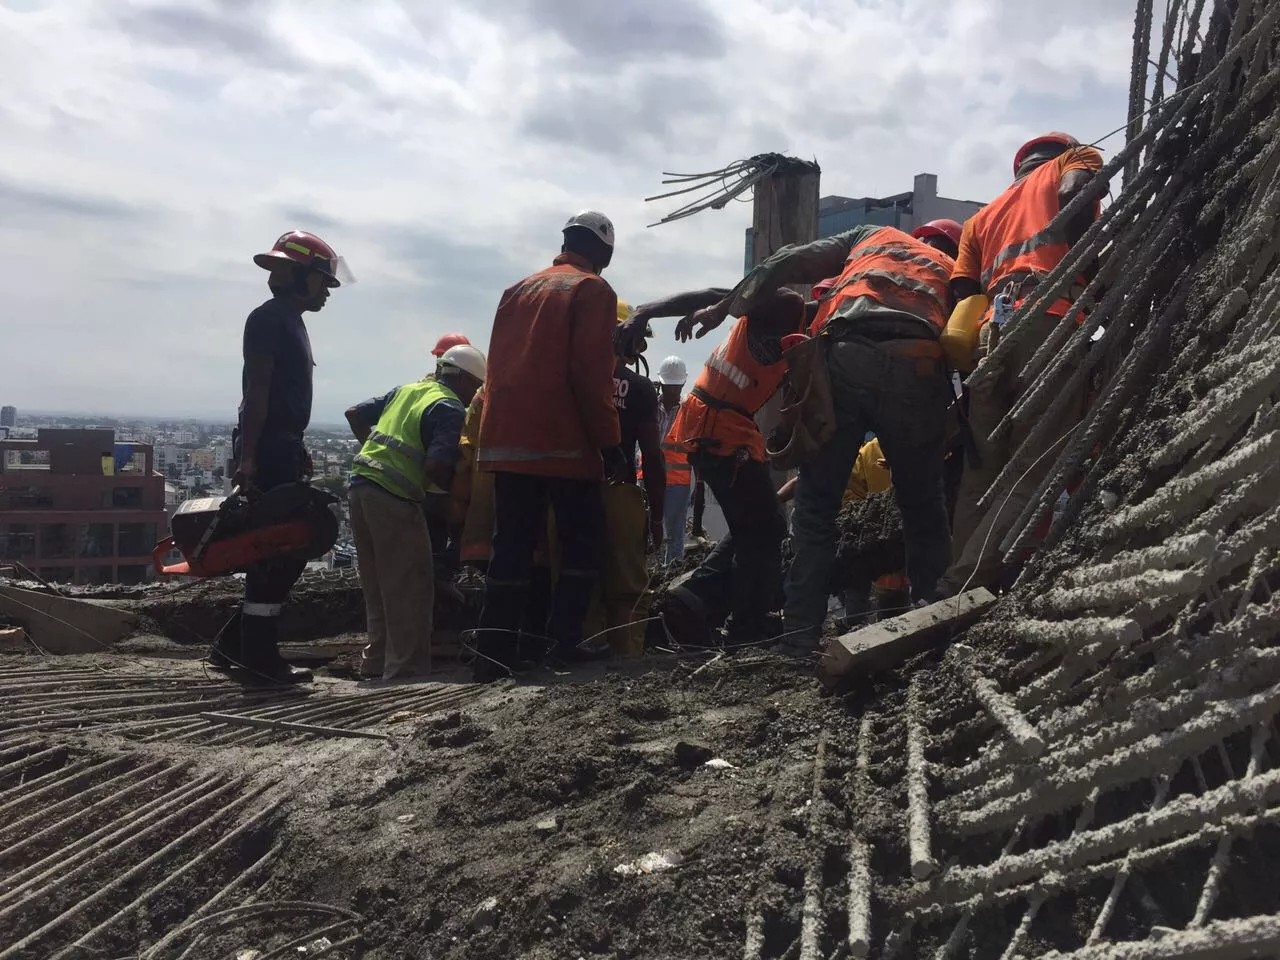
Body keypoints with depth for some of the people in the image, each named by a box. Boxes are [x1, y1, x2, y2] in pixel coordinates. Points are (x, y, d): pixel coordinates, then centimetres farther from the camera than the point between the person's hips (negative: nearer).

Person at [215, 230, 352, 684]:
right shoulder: (269, 319, -10)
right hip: (266, 449, -10)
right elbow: (256, 390, -17)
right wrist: (247, 454, -23)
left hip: (283, 448, 10)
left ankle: (235, 644, 18)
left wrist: (297, 449, 23)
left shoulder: (292, 322, 20)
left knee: (290, 548, 11)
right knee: (277, 551, -8)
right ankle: (259, 655, -2)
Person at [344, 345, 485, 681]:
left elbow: (355, 414, 19)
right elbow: (436, 468, -18)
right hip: (393, 498, -9)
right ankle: (406, 666, 2)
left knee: (376, 583, 17)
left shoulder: (406, 390, 17)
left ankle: (376, 661, 26)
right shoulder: (450, 409, -7)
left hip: (361, 485, 9)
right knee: (410, 587, 0)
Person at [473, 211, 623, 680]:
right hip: (563, 443, -6)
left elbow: (497, 366, 17)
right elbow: (592, 374, -12)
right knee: (583, 543, 6)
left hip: (506, 441, 6)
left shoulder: (518, 290, 18)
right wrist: (610, 443, -9)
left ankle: (493, 653, 4)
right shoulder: (592, 291, -2)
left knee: (511, 546, 7)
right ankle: (563, 642, -3)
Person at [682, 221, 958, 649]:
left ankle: (801, 635, 1)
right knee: (923, 505, 16)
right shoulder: (954, 272, 33)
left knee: (816, 504, 6)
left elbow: (788, 263, 22)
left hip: (846, 357, 0)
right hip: (916, 367, 1)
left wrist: (722, 309, 24)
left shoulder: (871, 236, 32)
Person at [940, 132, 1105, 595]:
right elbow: (1076, 191, -3)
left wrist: (971, 353, 25)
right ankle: (961, 594, -24)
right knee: (1034, 477, -11)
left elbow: (961, 294, 22)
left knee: (981, 477, 6)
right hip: (1052, 326, -5)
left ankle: (953, 594, -2)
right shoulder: (1074, 160, 24)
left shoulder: (981, 218, 36)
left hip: (991, 335, 6)